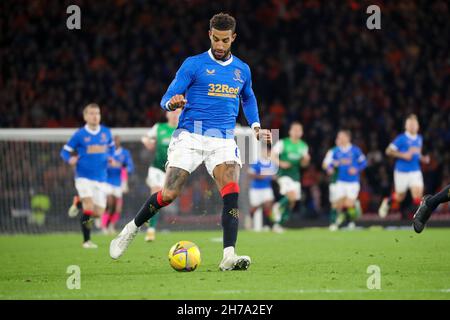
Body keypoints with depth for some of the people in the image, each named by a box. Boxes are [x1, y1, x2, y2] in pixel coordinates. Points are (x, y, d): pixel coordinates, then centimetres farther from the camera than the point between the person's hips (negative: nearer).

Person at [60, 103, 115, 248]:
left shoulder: (106, 132, 5)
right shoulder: (79, 135, -5)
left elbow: (111, 146, 24)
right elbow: (65, 151, 1)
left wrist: (110, 157, 3)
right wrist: (70, 159, -20)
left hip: (101, 178, 4)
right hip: (84, 177, -4)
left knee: (98, 213, 1)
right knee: (89, 207, -20)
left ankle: (79, 202, 32)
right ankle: (86, 241, -7)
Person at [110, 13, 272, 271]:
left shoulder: (242, 70, 14)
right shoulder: (194, 64, 1)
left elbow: (248, 98, 35)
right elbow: (167, 99, -2)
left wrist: (256, 127, 21)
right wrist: (172, 103, -26)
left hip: (224, 140, 3)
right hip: (191, 136, -3)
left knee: (232, 193, -21)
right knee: (169, 194, -11)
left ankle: (229, 257, -26)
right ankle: (132, 229, 16)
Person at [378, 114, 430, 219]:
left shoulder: (419, 139, 10)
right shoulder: (401, 138, -9)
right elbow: (389, 151, -12)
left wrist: (423, 158, 5)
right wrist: (403, 155, -21)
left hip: (415, 171, 4)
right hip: (402, 172, -4)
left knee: (418, 194, -13)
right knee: (400, 197, 9)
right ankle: (387, 201, 41)